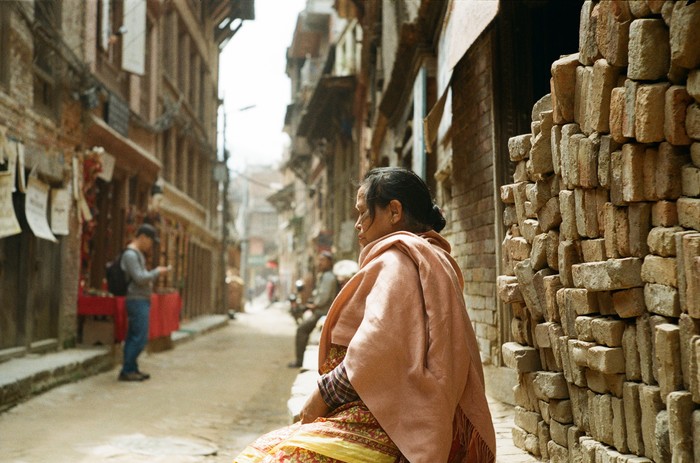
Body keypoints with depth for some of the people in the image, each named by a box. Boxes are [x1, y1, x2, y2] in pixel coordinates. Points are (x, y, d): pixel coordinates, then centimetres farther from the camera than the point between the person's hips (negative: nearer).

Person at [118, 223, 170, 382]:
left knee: (133, 337, 11)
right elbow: (139, 278, -19)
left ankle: (131, 369, 15)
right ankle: (127, 371, -5)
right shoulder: (130, 254, -14)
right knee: (140, 337, -10)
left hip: (141, 300, 10)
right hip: (137, 300, -10)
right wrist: (156, 272, -9)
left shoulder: (137, 254, 18)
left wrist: (154, 273, 12)